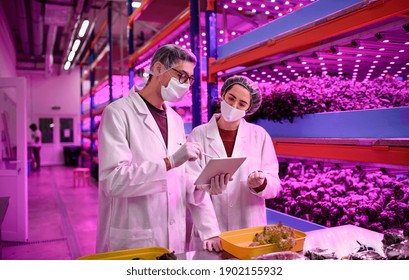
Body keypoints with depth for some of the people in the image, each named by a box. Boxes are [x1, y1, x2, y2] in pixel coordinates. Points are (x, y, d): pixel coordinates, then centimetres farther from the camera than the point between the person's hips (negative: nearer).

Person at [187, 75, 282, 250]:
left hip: (251, 229, 1)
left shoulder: (260, 136, 1)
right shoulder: (198, 135, -3)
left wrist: (261, 183, -21)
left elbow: (275, 185, -1)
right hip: (210, 230, -1)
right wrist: (207, 187, -28)